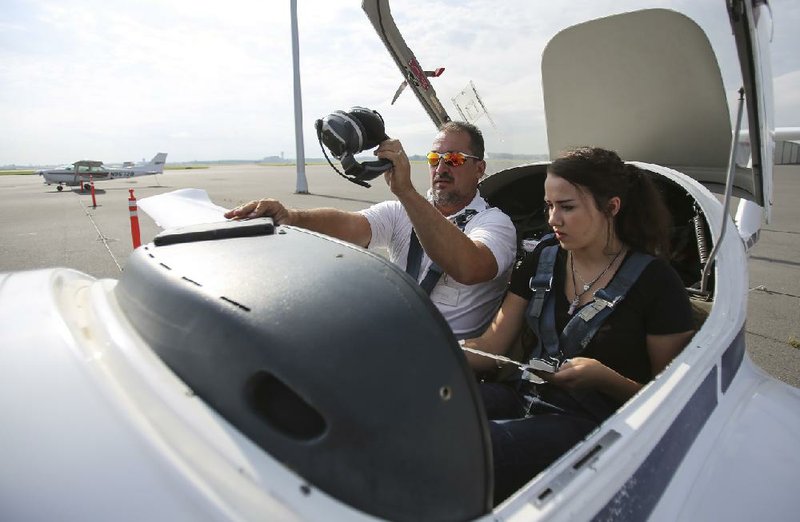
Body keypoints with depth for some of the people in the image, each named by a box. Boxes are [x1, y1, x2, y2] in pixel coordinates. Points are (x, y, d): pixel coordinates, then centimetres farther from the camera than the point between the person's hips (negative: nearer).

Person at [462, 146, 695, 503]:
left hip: (593, 420, -4)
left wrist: (605, 378, -20)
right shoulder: (542, 260, 10)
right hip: (527, 395, 5)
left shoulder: (656, 281, -3)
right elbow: (490, 346, 6)